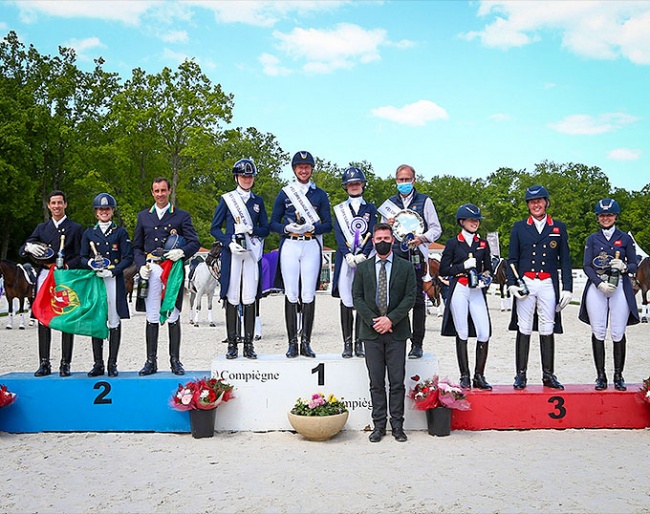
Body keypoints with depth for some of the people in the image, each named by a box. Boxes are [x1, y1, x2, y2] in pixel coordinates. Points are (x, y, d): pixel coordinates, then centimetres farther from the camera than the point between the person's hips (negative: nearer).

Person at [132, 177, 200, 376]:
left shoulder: (182, 216, 9)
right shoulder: (143, 216, 17)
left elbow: (194, 242, 1)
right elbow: (137, 246, 17)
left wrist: (182, 252, -19)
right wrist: (141, 265, -1)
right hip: (151, 270, 2)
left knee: (173, 317, 0)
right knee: (152, 317, 2)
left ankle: (175, 361, 7)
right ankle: (151, 361, 8)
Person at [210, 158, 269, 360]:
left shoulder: (258, 201, 15)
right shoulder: (226, 199, 7)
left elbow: (266, 229, 13)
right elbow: (214, 228, 5)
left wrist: (251, 230, -7)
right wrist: (229, 242, -11)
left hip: (252, 253, 2)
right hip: (232, 253, -2)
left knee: (249, 299, 0)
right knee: (232, 297, -4)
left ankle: (249, 345, 5)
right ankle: (232, 344, 3)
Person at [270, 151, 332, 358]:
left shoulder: (320, 194, 11)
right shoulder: (284, 193, 10)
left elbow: (328, 224, 7)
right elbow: (273, 223, 10)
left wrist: (311, 227, -11)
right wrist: (287, 228, -10)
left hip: (311, 246, 0)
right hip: (289, 246, 0)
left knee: (309, 295, -2)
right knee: (291, 295, -2)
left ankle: (306, 342, 4)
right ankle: (292, 343, 3)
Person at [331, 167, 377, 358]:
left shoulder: (370, 209, 13)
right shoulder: (339, 209, 13)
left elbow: (372, 234, 3)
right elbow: (338, 235, 2)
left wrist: (362, 256, -11)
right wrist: (349, 255, -12)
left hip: (365, 260, 0)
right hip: (345, 259, 0)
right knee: (346, 300, -3)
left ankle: (359, 343, 3)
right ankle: (347, 344, 1)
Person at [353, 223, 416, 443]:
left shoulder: (405, 267, 6)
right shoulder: (362, 268, 9)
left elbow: (410, 297, -1)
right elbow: (357, 298, 4)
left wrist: (390, 319, -12)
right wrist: (373, 321, -9)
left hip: (397, 331, -1)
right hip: (371, 333, 1)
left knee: (397, 381, 1)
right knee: (376, 382, 4)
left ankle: (397, 425, 10)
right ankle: (379, 425, 12)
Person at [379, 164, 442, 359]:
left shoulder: (424, 201, 10)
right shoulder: (389, 203, 17)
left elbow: (436, 229, 7)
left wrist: (422, 238, -12)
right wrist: (388, 226, -1)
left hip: (417, 257, -2)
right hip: (395, 256, 2)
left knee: (418, 300, -4)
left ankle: (417, 344, 1)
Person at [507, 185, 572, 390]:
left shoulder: (559, 228, 9)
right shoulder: (519, 227, 9)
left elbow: (565, 260, 8)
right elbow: (512, 259, 8)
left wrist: (567, 288, 0)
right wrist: (512, 283, -5)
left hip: (548, 285, 0)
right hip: (525, 284, 0)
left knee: (547, 330, 4)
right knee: (524, 330, 2)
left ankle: (548, 375, 12)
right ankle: (521, 375, 7)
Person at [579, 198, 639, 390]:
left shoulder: (625, 238, 10)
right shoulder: (592, 239, 11)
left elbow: (635, 265, 10)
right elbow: (586, 266, 5)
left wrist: (624, 267, -13)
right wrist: (600, 283, -11)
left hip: (620, 288, -1)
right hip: (596, 288, 1)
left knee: (618, 333, -3)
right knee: (598, 332, -2)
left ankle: (618, 376, 6)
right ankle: (600, 376, 4)